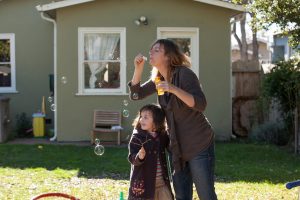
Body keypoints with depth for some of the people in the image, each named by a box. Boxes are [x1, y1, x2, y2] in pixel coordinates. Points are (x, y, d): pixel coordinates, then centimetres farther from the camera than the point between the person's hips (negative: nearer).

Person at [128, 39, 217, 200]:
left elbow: (201, 105, -25)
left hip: (199, 144, -7)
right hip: (177, 145, 7)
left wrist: (174, 89, -36)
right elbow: (136, 95, 6)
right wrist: (138, 68, -6)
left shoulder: (184, 74, -16)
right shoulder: (158, 78, 7)